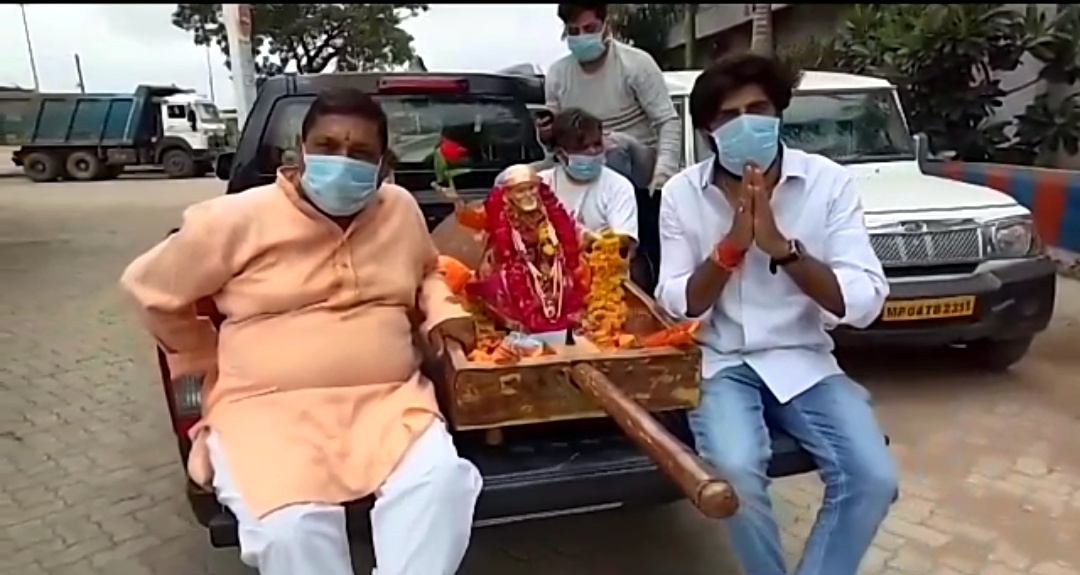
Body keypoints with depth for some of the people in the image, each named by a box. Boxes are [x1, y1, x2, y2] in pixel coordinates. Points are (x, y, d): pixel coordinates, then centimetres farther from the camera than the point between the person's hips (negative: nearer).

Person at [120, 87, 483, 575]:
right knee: (293, 528, -29)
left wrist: (441, 312, 7)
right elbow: (150, 291, 8)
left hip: (387, 398, 3)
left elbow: (425, 273, 28)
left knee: (441, 481, -26)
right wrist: (219, 362, 10)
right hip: (267, 405, -2)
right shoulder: (239, 219, -5)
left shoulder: (401, 210, 7)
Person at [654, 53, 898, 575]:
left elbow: (864, 305, -12)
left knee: (872, 477, -19)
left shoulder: (828, 182, -6)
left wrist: (781, 246, -24)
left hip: (803, 361, 1)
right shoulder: (681, 194, -5)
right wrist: (732, 244, -21)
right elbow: (677, 307, -6)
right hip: (719, 363, -1)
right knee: (736, 472, -27)